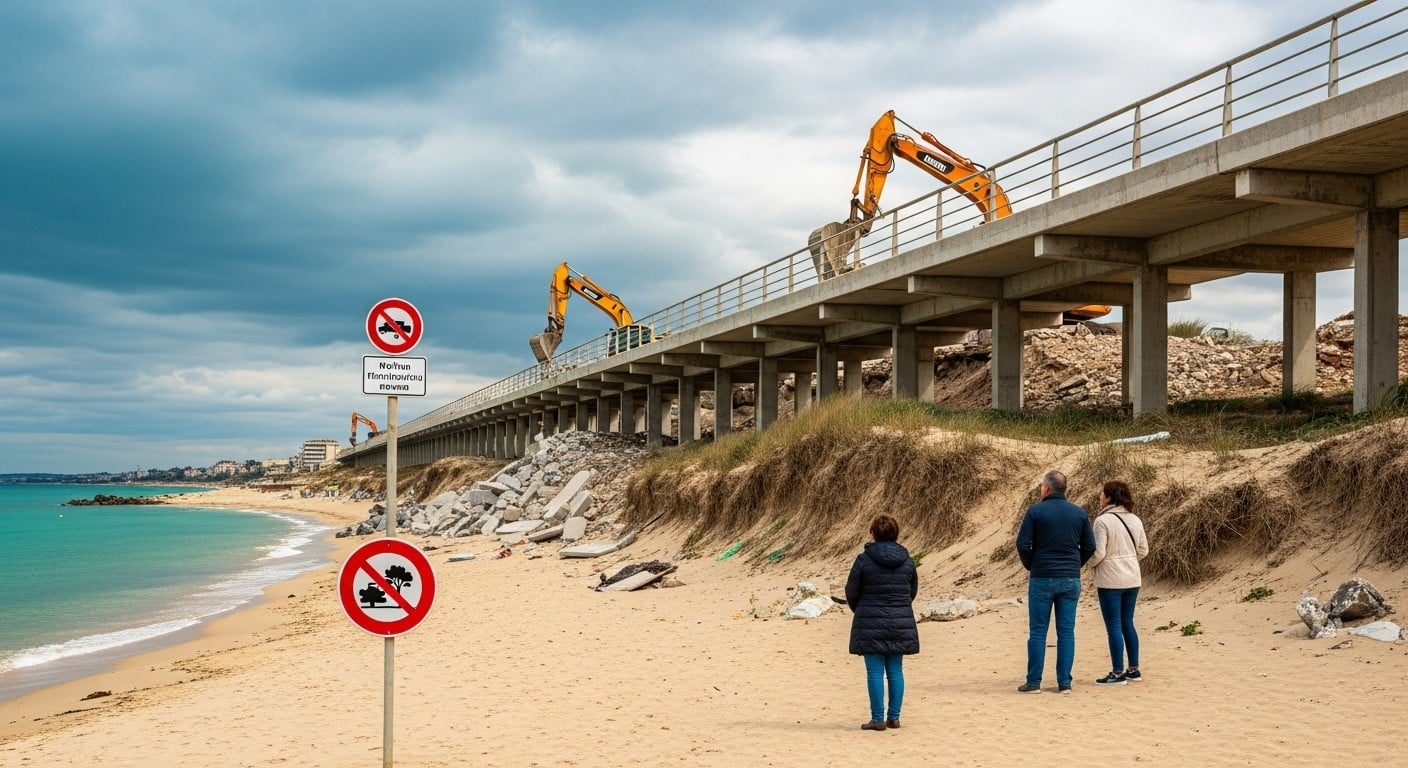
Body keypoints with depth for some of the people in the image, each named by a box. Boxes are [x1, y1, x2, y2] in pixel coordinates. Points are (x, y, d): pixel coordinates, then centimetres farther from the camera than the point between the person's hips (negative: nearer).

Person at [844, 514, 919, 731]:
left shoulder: (864, 560, -9)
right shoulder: (907, 560, 3)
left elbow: (851, 592, -2)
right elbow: (913, 591, 13)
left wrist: (859, 611, 19)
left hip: (871, 624, -4)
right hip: (901, 623, 4)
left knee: (875, 672, 0)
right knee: (896, 671, 10)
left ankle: (878, 719, 1)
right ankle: (894, 717, 13)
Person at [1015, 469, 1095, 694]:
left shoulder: (1035, 511, -7)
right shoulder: (1079, 513, 4)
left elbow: (1023, 544, -9)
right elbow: (1090, 546, 5)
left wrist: (1030, 565, 8)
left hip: (1042, 579, -3)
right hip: (1071, 580, 3)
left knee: (1037, 631, 3)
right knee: (1066, 631, 6)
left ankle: (1034, 682, 3)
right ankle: (1064, 682, 6)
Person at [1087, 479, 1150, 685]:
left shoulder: (1103, 521, -15)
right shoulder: (1135, 520, 5)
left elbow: (1098, 553, -17)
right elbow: (1143, 550, 10)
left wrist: (1091, 564, 2)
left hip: (1111, 580, -7)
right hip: (1133, 579, 7)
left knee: (1114, 627, 0)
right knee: (1128, 624, 16)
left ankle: (1118, 673, 4)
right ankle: (1133, 670, 20)